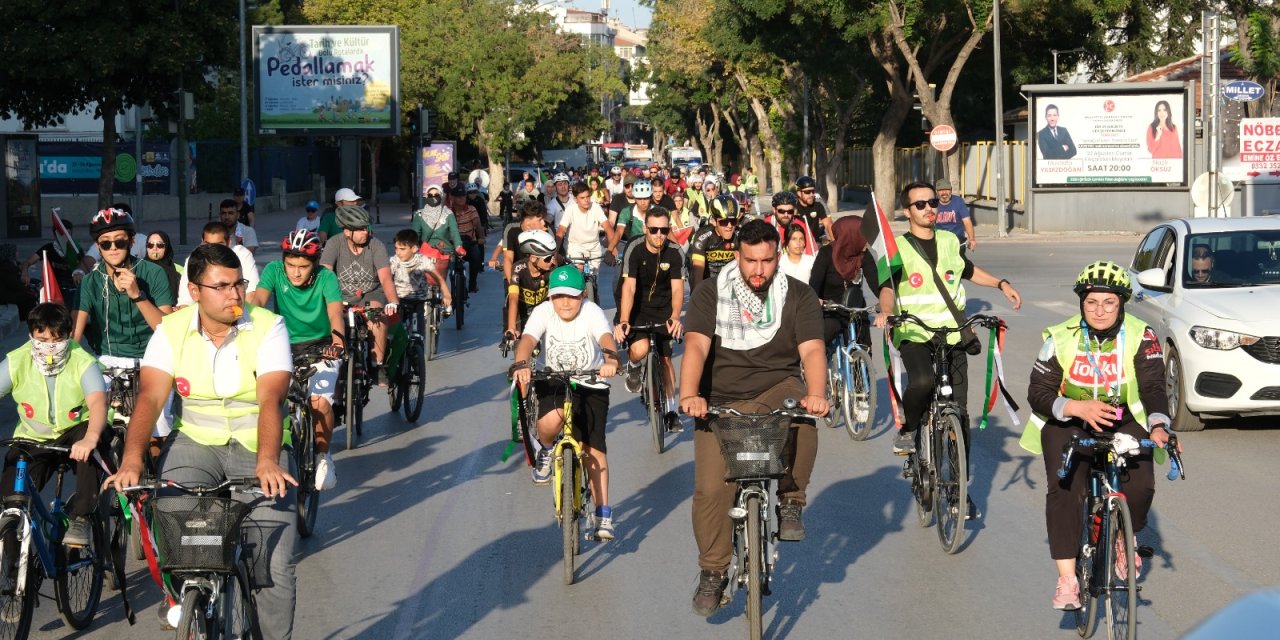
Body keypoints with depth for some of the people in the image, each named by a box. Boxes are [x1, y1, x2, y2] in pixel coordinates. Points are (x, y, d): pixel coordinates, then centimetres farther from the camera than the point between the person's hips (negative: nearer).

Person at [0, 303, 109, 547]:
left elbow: (97, 401, -34)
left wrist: (90, 438, -55)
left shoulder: (83, 362, -18)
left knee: (90, 440, -37)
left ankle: (80, 517, -23)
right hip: (33, 439, 2)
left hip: (76, 432, -2)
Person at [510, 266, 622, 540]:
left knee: (594, 448, -7)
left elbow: (606, 337, -37)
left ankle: (603, 514, 3)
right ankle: (545, 449, 4)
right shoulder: (543, 312, -15)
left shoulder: (591, 312, -18)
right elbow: (528, 339, -31)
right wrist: (521, 365, -53)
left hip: (591, 385, 0)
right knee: (551, 420, -33)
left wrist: (610, 359, -59)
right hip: (552, 381, 0)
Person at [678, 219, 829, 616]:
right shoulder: (709, 295, -3)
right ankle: (712, 573, 6)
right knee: (711, 489, -13)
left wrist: (816, 394, -34)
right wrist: (689, 395, -34)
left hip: (777, 391, 0)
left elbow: (811, 349, -14)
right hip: (721, 403, 0)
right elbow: (696, 346, -16)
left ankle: (790, 501, -13)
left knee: (802, 416, -35)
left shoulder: (798, 297, -2)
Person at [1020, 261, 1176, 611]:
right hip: (1067, 424, 0)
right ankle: (1067, 580, -19)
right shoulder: (1060, 338, -14)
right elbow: (1038, 393, -15)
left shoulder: (1141, 337, -14)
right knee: (1064, 489, -23)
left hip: (1123, 422, 0)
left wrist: (1158, 427, -42)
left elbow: (1153, 387, -23)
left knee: (1141, 486, -22)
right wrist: (1079, 408, -33)